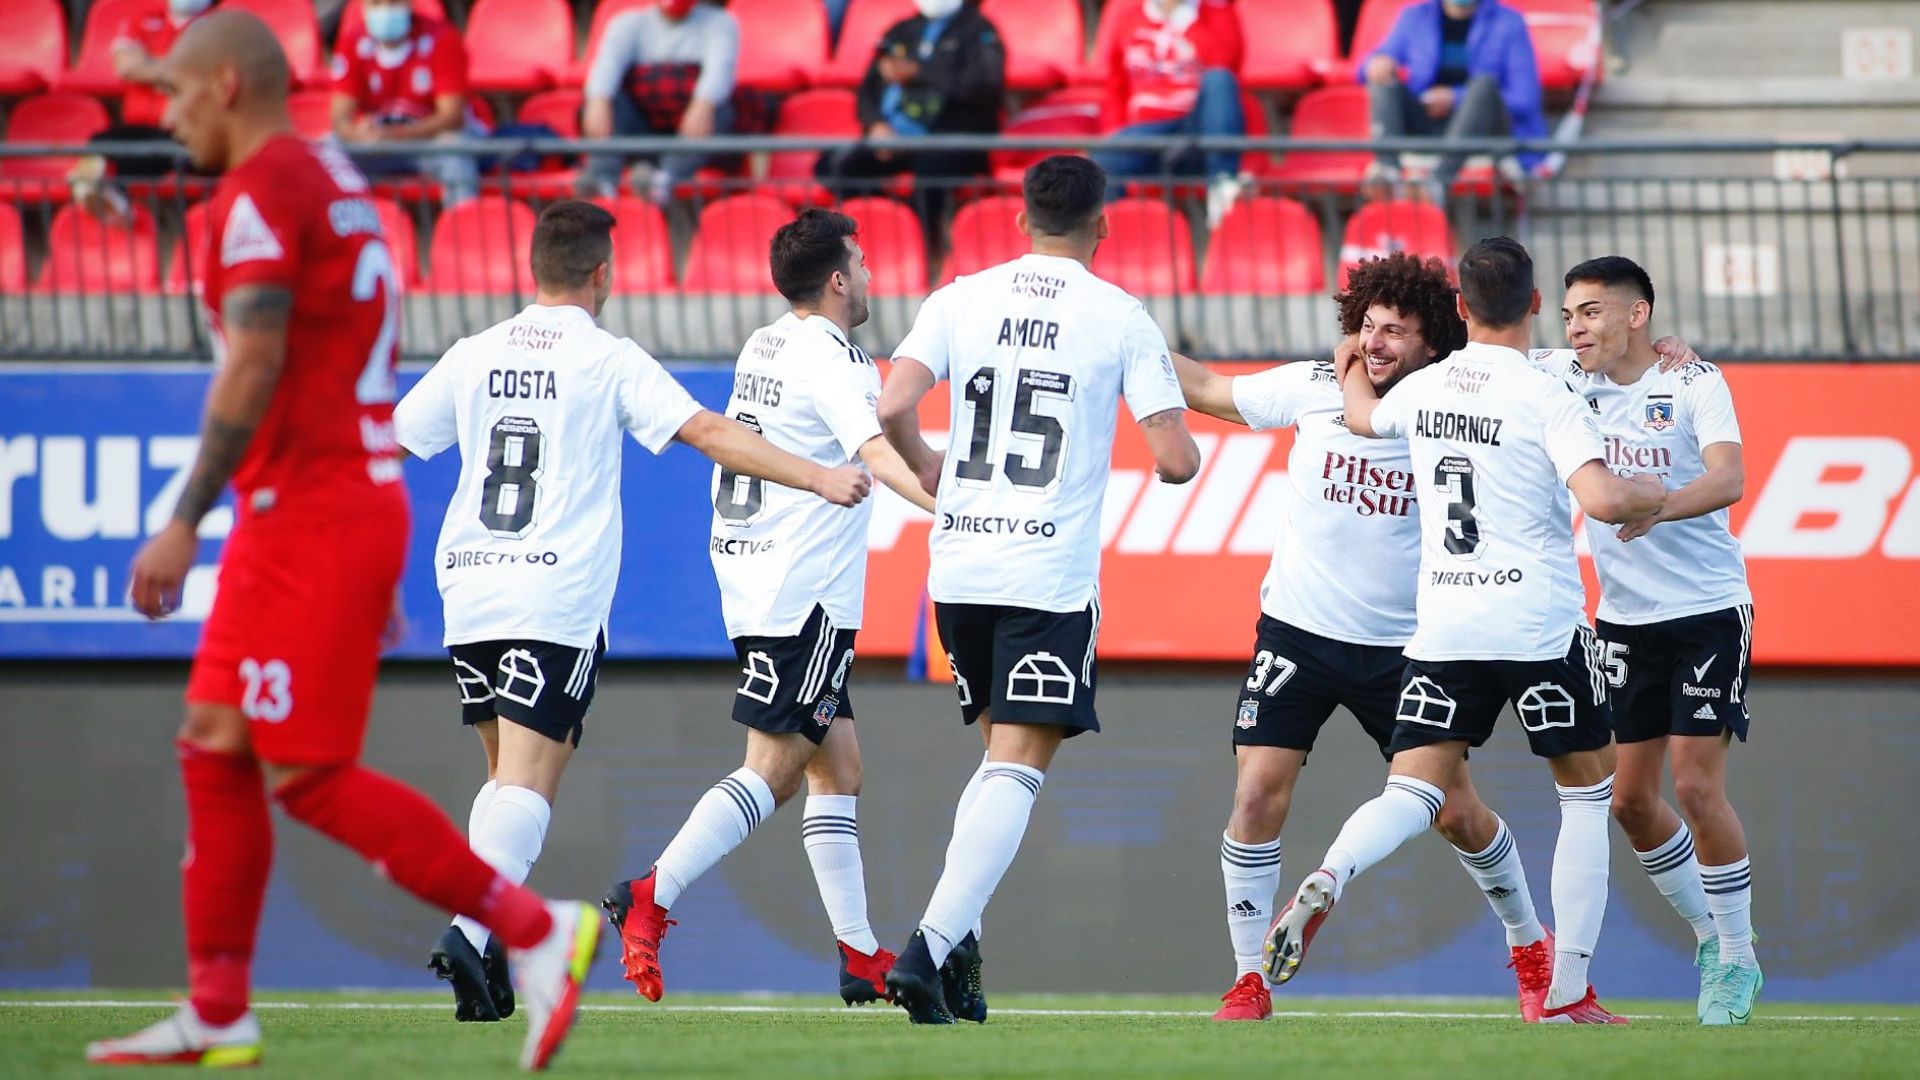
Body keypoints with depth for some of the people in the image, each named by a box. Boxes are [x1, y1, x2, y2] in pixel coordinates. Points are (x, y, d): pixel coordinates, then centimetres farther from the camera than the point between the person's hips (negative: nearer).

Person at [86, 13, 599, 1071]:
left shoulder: (259, 191, -11)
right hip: (358, 500, 10)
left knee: (307, 774, -9)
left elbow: (254, 366, -21)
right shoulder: (334, 180, 18)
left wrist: (185, 522, -21)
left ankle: (534, 929, -10)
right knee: (214, 750, 11)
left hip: (310, 516, -10)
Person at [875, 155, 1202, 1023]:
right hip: (1051, 576, -4)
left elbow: (893, 408, -7)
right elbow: (1175, 461, -6)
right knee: (1019, 766, -6)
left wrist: (927, 470, 14)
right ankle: (933, 944, -21)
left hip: (959, 566, 4)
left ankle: (958, 943, 12)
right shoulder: (1122, 318, -2)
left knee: (1001, 752, 20)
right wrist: (1185, 445, 18)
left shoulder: (960, 300, 5)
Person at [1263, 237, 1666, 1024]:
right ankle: (1567, 992, 9)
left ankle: (1324, 884, -32)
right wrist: (1651, 492, 0)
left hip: (1442, 628, 4)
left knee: (1413, 795, 1)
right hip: (1541, 626, -4)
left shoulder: (1421, 389, 7)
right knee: (1588, 790, 13)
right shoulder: (1546, 398, -9)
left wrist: (1353, 365, 53)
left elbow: (1362, 417, 31)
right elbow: (1601, 498, -22)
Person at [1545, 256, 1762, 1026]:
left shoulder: (1694, 383, -11)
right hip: (1623, 617, 5)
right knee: (1629, 797, 4)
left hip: (1707, 611, -5)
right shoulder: (1564, 378, 2)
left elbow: (1728, 478, -25)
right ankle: (1708, 935, 24)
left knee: (1697, 788, -11)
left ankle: (1738, 960, 4)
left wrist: (1656, 507, -44)